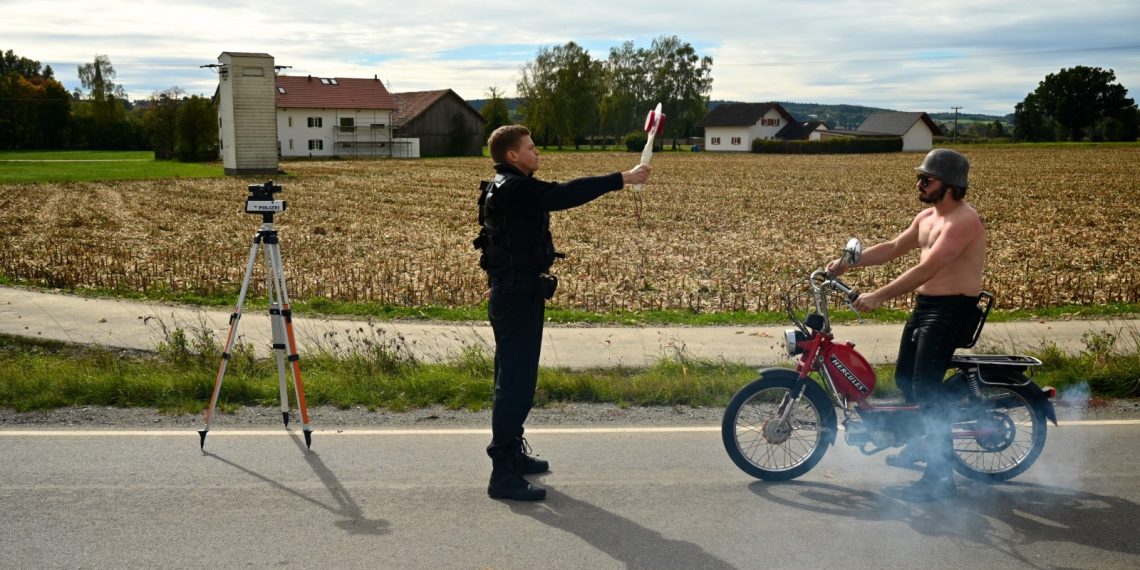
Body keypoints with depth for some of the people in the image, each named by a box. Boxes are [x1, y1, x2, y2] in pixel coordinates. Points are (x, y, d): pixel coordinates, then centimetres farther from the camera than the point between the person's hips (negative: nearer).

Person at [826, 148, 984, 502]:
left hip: (952, 310, -10)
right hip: (924, 304, 10)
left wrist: (879, 296, -27)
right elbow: (894, 248, 18)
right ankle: (929, 440, 40)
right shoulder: (927, 217, 13)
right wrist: (849, 262, 6)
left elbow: (927, 268, -25)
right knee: (905, 378, 17)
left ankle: (941, 476, -7)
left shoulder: (963, 221, -19)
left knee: (926, 386, -14)